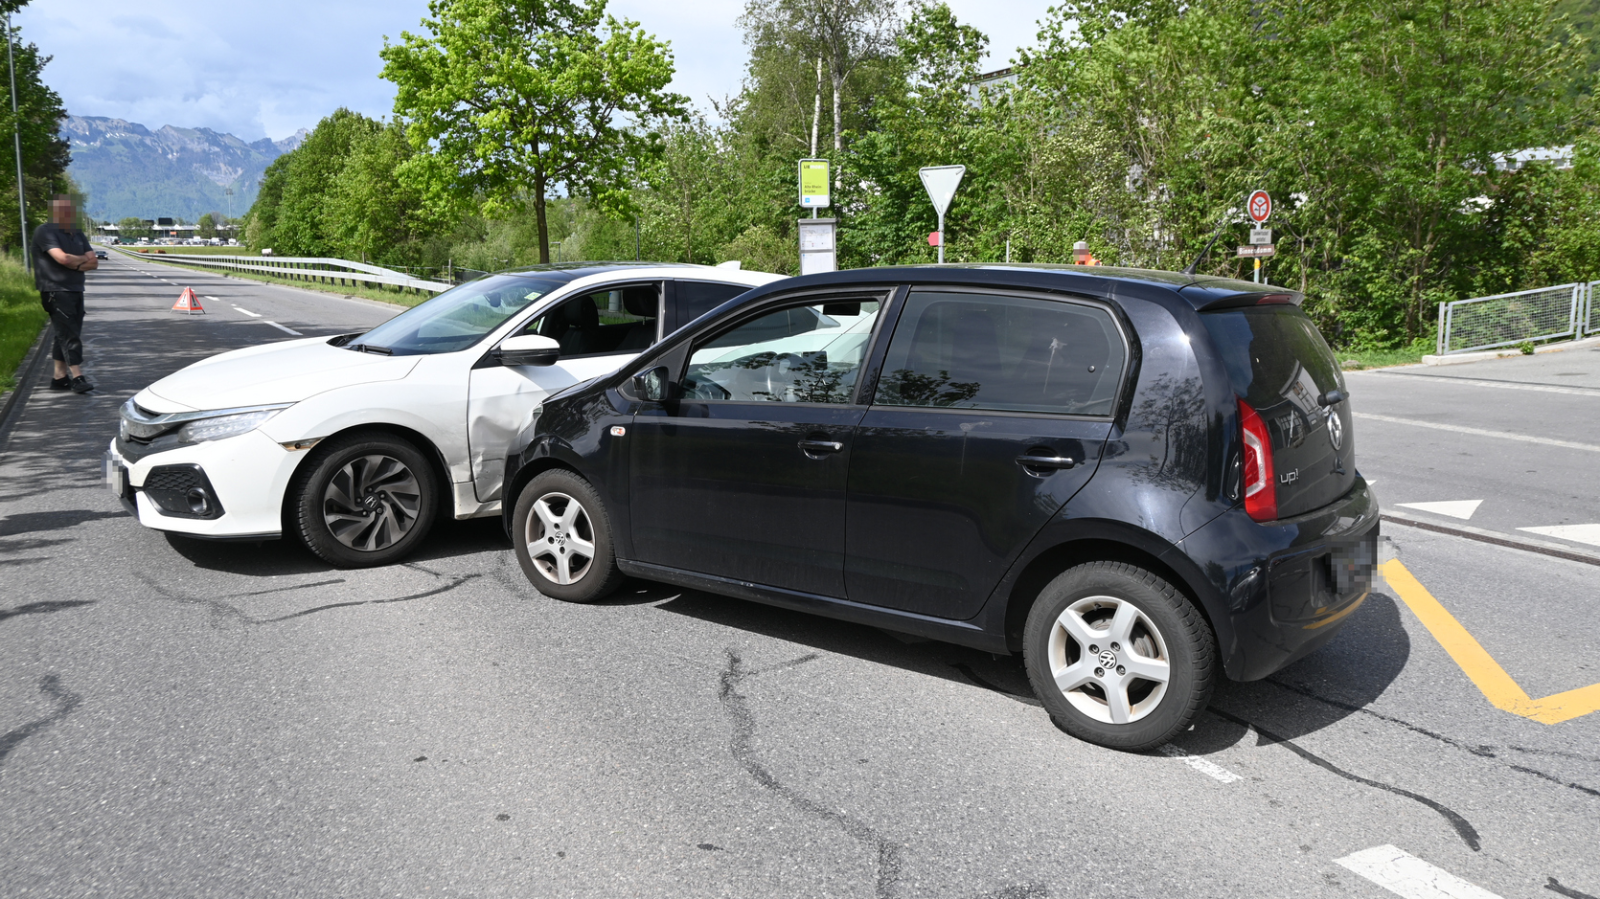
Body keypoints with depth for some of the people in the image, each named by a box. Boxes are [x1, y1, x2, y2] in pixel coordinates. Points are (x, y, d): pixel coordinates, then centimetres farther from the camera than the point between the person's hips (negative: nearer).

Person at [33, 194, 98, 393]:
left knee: (66, 335, 9)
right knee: (69, 334, -13)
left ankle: (59, 377, 14)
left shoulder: (77, 235, 16)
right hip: (56, 292, -8)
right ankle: (77, 377, -15)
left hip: (76, 291, 8)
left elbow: (94, 263, 10)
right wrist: (83, 259, -2)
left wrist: (76, 266, -10)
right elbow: (63, 258, -21)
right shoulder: (46, 232, -8)